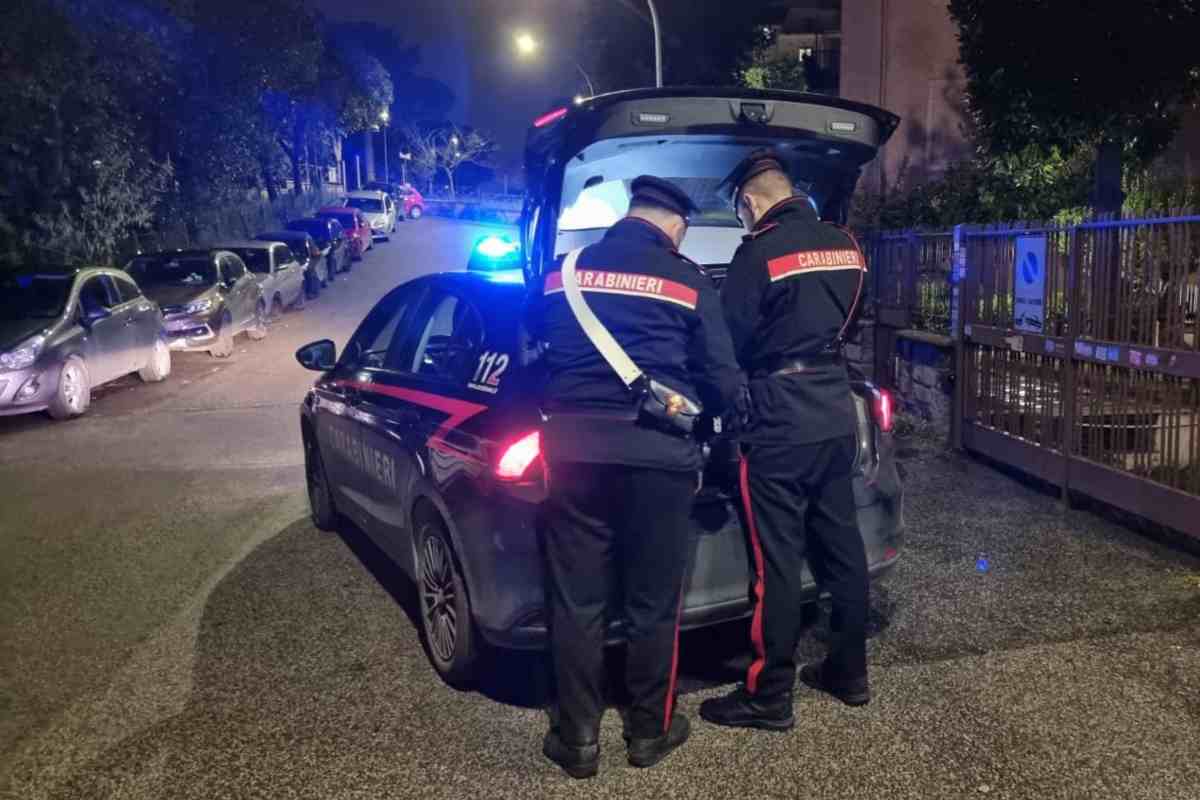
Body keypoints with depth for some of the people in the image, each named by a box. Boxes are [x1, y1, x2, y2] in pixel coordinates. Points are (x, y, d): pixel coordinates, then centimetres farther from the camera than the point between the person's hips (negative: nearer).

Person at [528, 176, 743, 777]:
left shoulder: (562, 273, 13)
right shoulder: (687, 280, 3)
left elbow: (535, 344, 25)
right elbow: (722, 379, 4)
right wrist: (724, 414, 26)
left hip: (573, 443, 2)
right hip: (657, 449, -2)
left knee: (575, 599, 10)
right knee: (652, 601, 11)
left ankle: (577, 738, 19)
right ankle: (650, 730, 25)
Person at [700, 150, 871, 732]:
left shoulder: (760, 251, -13)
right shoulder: (844, 245, 10)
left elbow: (732, 339, -8)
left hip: (781, 420, -8)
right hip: (836, 411, 8)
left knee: (777, 558, -1)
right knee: (840, 542, 15)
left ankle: (769, 697, 8)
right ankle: (850, 672, 28)